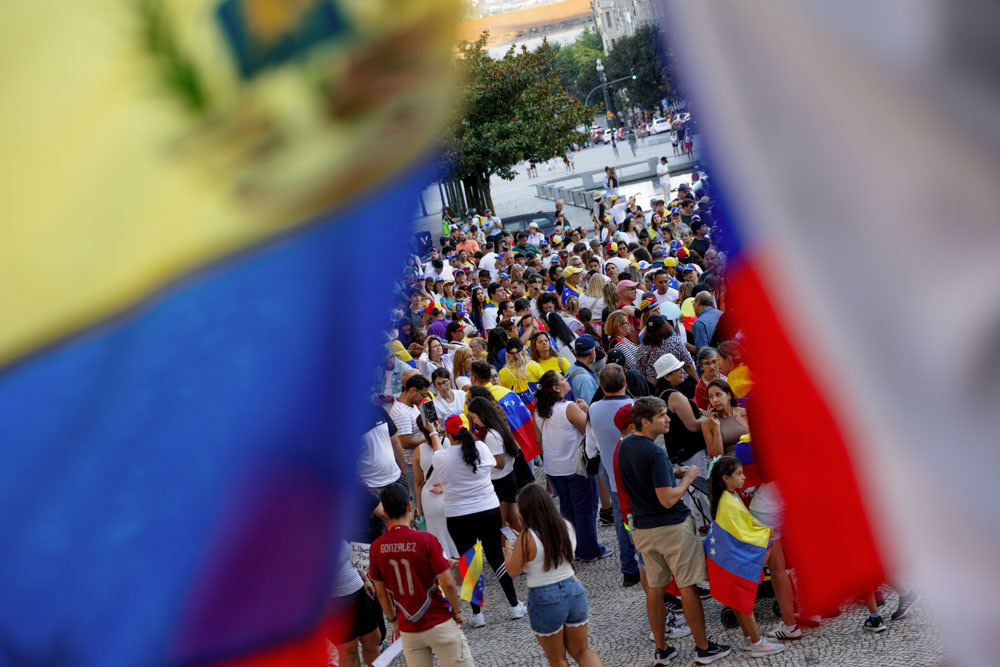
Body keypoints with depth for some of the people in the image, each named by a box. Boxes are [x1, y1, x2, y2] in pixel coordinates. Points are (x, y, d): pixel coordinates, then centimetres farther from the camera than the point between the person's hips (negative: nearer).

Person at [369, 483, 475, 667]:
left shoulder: (376, 547, -4)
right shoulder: (425, 540, -16)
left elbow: (381, 592, 5)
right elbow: (448, 583, -15)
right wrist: (457, 611, 1)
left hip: (408, 629, 4)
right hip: (439, 623, -4)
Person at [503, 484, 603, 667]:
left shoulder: (527, 538, -18)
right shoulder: (567, 526, -2)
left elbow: (513, 571, -9)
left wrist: (509, 549, 10)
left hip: (545, 600, -5)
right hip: (574, 590, 5)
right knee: (582, 651, 18)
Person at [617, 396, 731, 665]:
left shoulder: (624, 446, 4)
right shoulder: (655, 454, -23)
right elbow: (668, 499, -24)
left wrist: (673, 472, 15)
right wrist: (688, 478, -10)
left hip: (642, 529, 8)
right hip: (672, 527, -8)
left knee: (654, 588, 13)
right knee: (687, 587, 3)